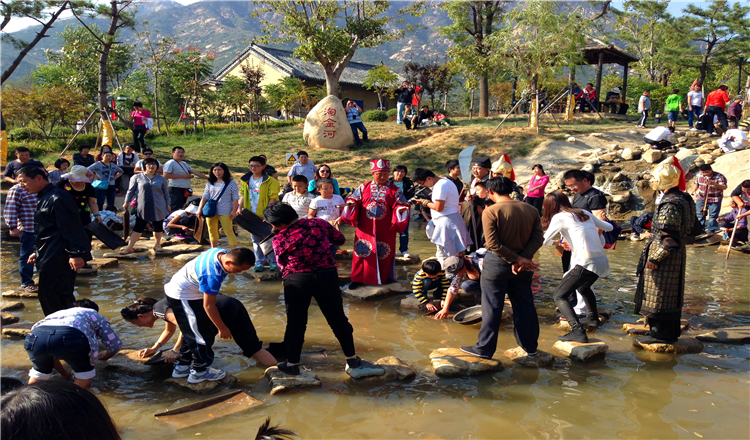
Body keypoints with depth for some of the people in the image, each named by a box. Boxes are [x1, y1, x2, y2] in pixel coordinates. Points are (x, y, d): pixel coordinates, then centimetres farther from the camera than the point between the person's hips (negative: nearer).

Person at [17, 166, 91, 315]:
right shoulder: (43, 198, 17)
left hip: (58, 259, -10)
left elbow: (72, 228, -20)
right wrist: (38, 252, 25)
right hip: (48, 258, 10)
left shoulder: (57, 198, -15)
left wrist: (76, 253, -24)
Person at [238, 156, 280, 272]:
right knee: (256, 240, 12)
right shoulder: (246, 180, 7)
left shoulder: (270, 181, -9)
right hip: (252, 215, 5)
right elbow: (243, 195, 14)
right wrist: (240, 208, 0)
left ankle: (273, 262, 12)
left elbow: (273, 198, -11)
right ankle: (259, 262, 21)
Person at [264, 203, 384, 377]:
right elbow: (340, 239, 11)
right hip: (327, 276, 2)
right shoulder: (319, 223, -1)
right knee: (338, 320, 11)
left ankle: (292, 364, 21)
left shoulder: (279, 240, -6)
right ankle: (353, 363, 19)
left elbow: (282, 265, 5)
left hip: (296, 281, -2)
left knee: (295, 323, 13)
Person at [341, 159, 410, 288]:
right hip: (365, 229, 1)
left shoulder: (394, 190, 3)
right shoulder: (364, 187, 7)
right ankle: (358, 278, 17)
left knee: (384, 253, 6)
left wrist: (401, 209, -23)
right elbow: (354, 199, 8)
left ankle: (385, 278, 22)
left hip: (385, 230, -1)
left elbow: (400, 204, -1)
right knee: (362, 252, 5)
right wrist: (351, 203, -14)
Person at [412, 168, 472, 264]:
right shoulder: (442, 181, 13)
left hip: (446, 222, -11)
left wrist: (425, 202, -9)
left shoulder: (440, 186, -19)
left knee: (443, 256, -6)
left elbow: (439, 208, -22)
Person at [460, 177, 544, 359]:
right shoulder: (531, 210, 2)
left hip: (498, 262, -5)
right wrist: (523, 259, -13)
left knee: (492, 307, 3)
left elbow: (493, 243, -19)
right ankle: (530, 346, 25)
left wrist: (517, 260, -14)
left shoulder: (491, 211, -13)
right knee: (524, 305, 15)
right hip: (523, 265, 5)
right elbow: (538, 238, -5)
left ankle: (485, 348, 9)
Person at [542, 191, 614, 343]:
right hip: (602, 261, 8)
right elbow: (608, 227, 26)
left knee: (559, 296, -3)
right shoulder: (585, 213, 15)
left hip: (587, 263, -8)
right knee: (583, 287, 35)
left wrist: (554, 242, 20)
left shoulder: (559, 217, -4)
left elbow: (544, 242, -2)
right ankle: (593, 317, 51)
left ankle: (578, 331, -16)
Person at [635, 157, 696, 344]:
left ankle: (661, 334, 8)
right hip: (676, 255, 10)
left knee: (660, 295, -1)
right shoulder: (681, 199, 10)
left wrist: (655, 258, -19)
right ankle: (670, 332, 27)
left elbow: (669, 238, -24)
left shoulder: (671, 204, -22)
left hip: (666, 257, -10)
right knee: (670, 295, 17)